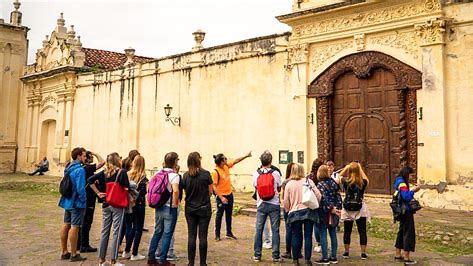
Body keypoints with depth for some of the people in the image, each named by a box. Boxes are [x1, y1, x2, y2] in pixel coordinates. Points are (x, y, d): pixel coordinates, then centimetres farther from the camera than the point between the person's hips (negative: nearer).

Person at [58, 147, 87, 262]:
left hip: (67, 201, 9)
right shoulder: (80, 170, -18)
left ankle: (64, 252, 24)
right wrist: (83, 200, -11)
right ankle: (74, 254, 5)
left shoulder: (68, 168, 9)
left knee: (66, 225, 14)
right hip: (77, 203, -9)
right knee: (74, 227, -2)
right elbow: (80, 188, -22)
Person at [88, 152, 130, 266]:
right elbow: (126, 189, -10)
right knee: (116, 232, 2)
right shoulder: (122, 172, -8)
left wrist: (98, 192, 3)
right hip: (118, 205, -4)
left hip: (105, 205, 4)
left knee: (104, 231, 11)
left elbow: (90, 180, 0)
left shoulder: (104, 173, 4)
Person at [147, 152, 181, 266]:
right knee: (167, 234, 3)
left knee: (157, 232, 18)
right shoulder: (174, 175, -16)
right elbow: (175, 190, -31)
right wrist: (175, 203, -17)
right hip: (170, 208, -7)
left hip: (158, 207, 7)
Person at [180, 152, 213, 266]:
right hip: (204, 208, -2)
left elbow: (185, 192, 2)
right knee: (202, 236, 4)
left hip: (190, 208, 2)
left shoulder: (186, 175, -4)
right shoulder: (206, 174, -10)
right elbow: (210, 192, -3)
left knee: (191, 236, 8)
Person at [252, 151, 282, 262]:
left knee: (258, 229, 9)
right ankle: (276, 256, 7)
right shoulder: (275, 173, -7)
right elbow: (279, 189, 4)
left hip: (261, 205, 2)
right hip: (274, 205, -1)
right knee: (275, 230, 4)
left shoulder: (256, 174, -2)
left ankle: (257, 255, 15)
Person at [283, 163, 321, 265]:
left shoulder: (289, 184, 0)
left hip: (295, 212, 1)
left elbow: (286, 202, 2)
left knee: (296, 236, 9)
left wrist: (288, 210, 19)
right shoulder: (308, 181, -1)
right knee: (308, 236, 4)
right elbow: (318, 195, -4)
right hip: (308, 211, 0)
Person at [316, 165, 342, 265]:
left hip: (324, 212, -6)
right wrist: (338, 209, 5)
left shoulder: (320, 184, -10)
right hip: (333, 213, 6)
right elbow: (338, 197, 5)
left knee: (323, 235, 0)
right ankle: (333, 257, 18)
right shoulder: (333, 183, 8)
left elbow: (324, 198, -19)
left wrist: (331, 208, -16)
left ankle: (325, 258, 2)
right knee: (333, 234, 11)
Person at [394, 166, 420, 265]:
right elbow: (406, 197, -25)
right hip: (406, 211, -10)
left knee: (402, 232, 17)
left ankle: (398, 255, 25)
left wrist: (412, 190, 5)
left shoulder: (400, 182, 13)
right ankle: (407, 258, 0)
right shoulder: (402, 183, -17)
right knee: (408, 233, -4)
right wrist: (413, 190, -13)